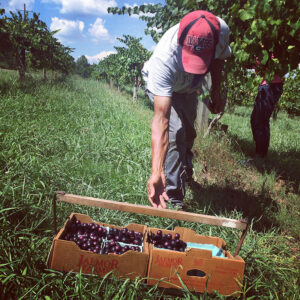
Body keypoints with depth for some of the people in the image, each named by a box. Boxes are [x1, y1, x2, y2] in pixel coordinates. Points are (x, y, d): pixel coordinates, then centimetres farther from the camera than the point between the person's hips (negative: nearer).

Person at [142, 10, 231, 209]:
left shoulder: (221, 30, -35)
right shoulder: (163, 60, -48)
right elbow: (161, 120, -53)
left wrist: (216, 92, -5)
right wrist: (157, 172, -59)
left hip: (190, 88, 5)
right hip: (163, 86, -4)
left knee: (189, 133, 18)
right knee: (174, 133, -24)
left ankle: (186, 171, 48)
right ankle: (174, 199, -11)